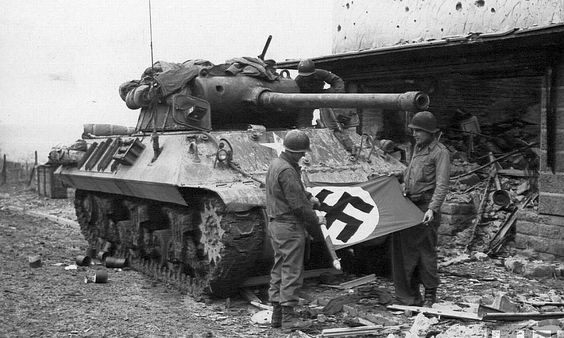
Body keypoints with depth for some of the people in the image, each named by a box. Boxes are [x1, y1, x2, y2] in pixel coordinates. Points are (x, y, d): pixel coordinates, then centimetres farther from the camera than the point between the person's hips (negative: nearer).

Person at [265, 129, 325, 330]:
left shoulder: (275, 164, 10)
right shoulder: (287, 171, -22)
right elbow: (298, 204, -21)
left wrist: (309, 197, 20)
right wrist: (316, 220, -9)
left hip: (275, 224, 10)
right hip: (290, 226, -10)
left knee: (279, 269, 14)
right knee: (292, 271, -3)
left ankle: (277, 314, 22)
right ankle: (288, 317, 3)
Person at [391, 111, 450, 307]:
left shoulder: (440, 152, -10)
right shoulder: (418, 148, 15)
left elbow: (442, 185, -17)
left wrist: (432, 209, -27)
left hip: (427, 206, -8)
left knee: (426, 250, -3)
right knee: (404, 248, 9)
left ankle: (430, 295, 9)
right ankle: (410, 295, 19)